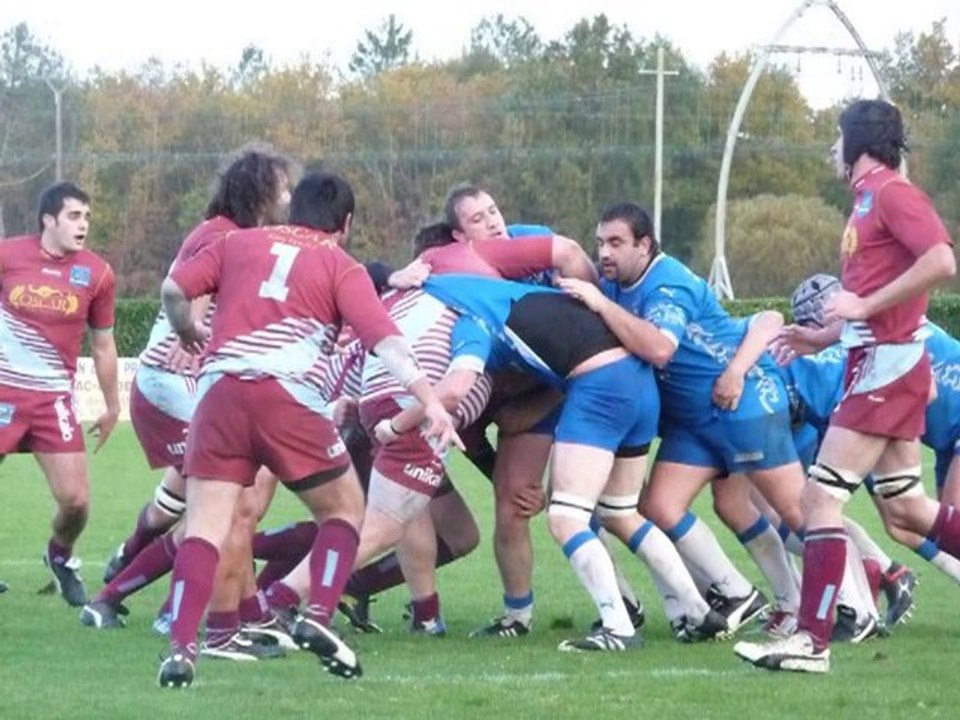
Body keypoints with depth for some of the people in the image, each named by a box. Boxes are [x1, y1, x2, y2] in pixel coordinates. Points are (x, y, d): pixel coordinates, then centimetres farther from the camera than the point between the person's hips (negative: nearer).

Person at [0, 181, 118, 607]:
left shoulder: (96, 273, -1)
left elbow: (102, 344, 10)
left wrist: (112, 407, 15)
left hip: (53, 396, 1)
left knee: (75, 499, -5)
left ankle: (60, 556, 26)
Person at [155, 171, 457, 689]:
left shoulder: (239, 243, 22)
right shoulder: (342, 268, 12)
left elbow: (173, 290, 14)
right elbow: (386, 340, -2)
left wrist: (188, 332, 34)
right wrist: (429, 399, -9)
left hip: (219, 389, 2)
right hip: (289, 397, -2)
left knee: (206, 523, 1)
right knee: (345, 507, 18)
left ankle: (181, 648, -15)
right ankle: (317, 617, 1)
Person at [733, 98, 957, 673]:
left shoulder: (892, 193, -12)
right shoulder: (869, 199, 16)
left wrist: (864, 306, -22)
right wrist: (826, 338, 17)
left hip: (887, 362, -10)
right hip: (879, 360, 10)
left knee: (821, 496, -11)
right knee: (906, 506, 13)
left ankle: (811, 642, -12)